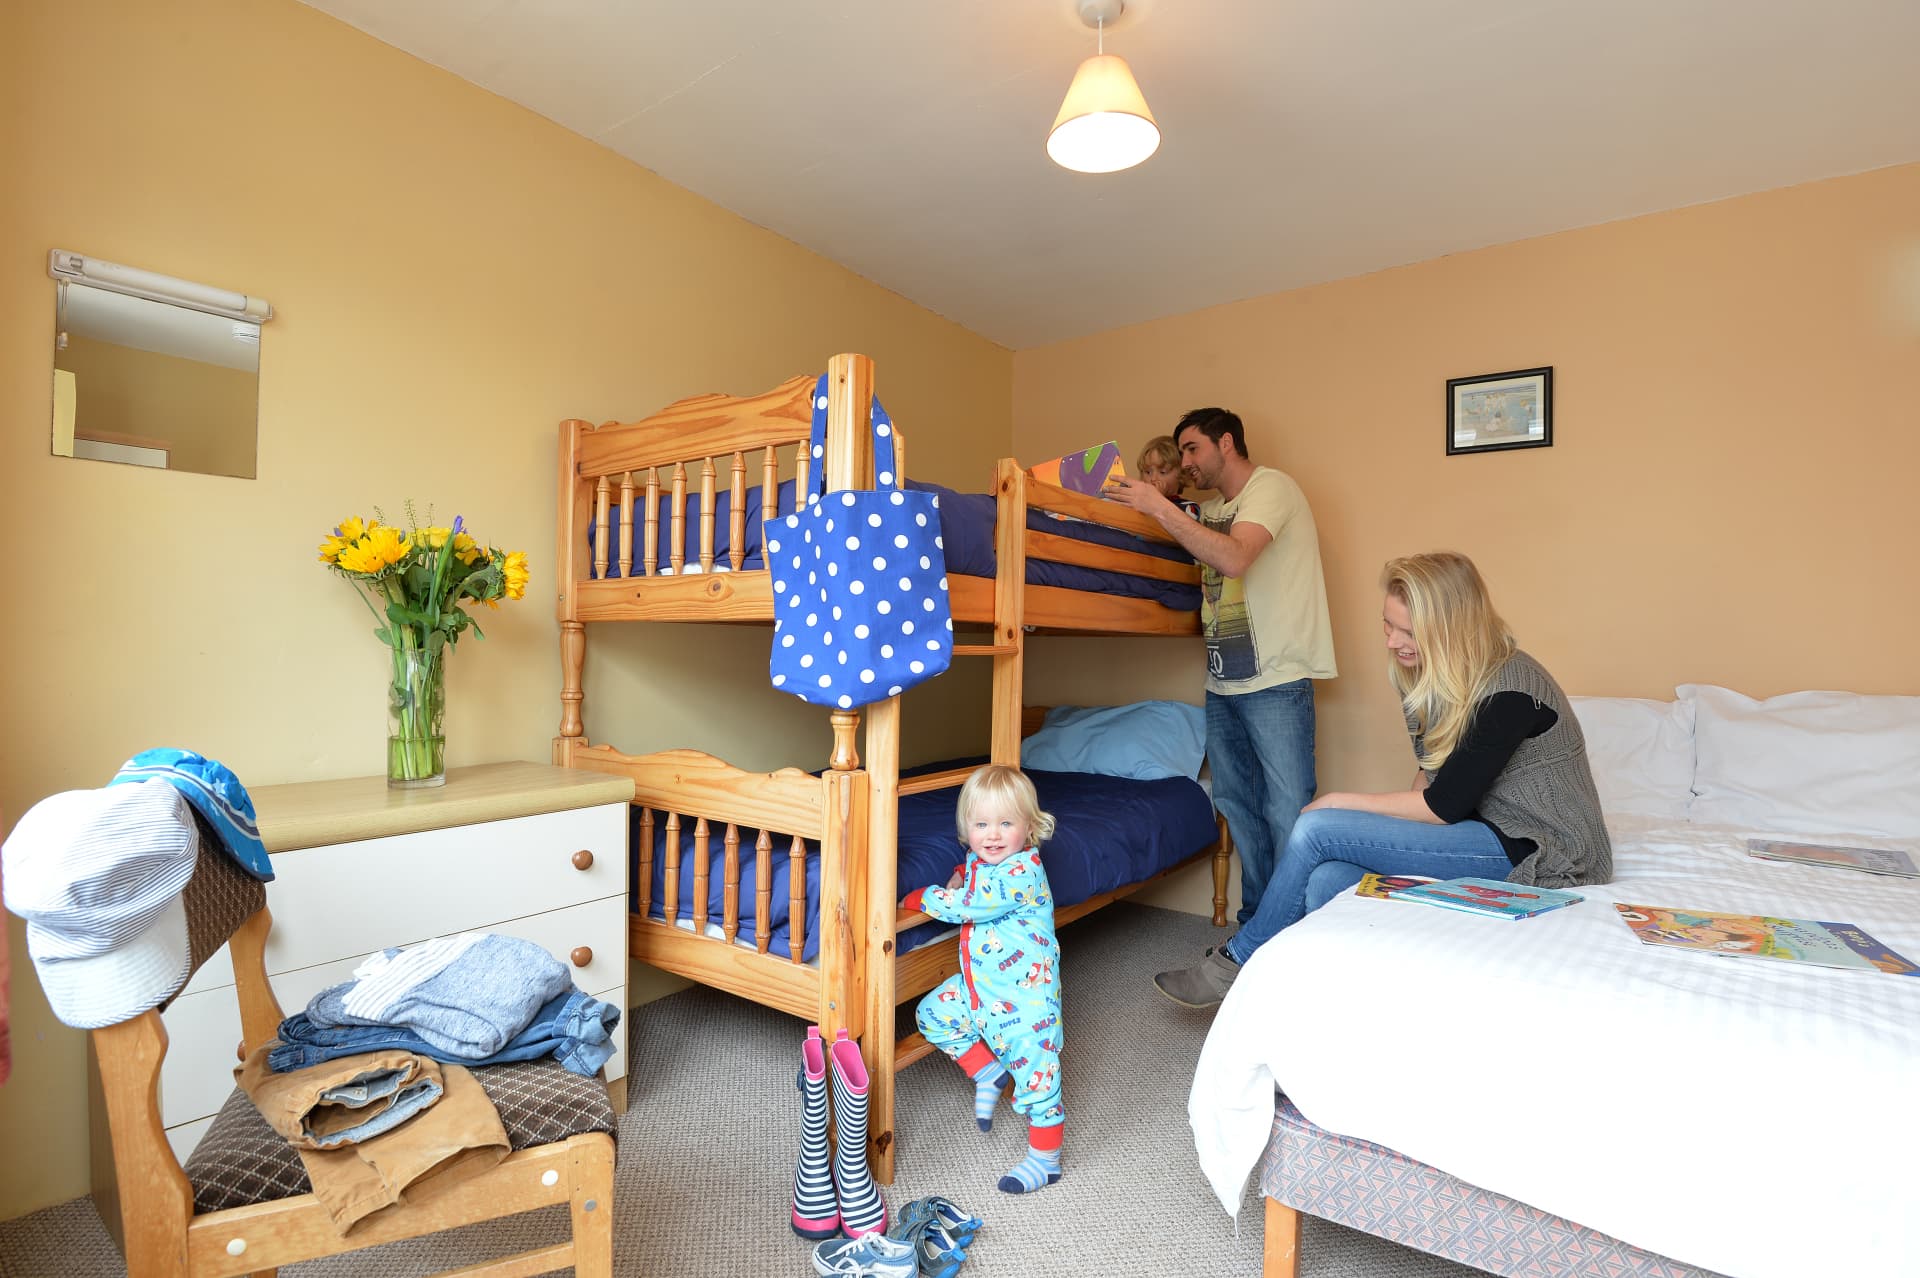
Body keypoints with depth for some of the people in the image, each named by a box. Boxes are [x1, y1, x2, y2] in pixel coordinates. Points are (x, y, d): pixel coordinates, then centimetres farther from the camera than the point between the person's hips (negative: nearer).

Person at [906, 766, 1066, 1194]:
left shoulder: (1023, 872, -27)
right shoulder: (978, 860, 1)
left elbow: (970, 906, -30)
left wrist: (919, 898, -16)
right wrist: (959, 877, 4)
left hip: (1024, 994, -9)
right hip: (977, 983, 9)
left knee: (1035, 1070, 0)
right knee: (934, 1014, 13)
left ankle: (1045, 1158, 19)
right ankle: (989, 1073, 24)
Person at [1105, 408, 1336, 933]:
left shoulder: (1271, 487, -8)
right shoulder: (1211, 509, 19)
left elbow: (1234, 559, -25)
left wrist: (1160, 507, -21)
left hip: (1275, 679, -8)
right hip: (1223, 680, 8)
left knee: (1286, 811, -4)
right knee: (1236, 804, 13)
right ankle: (1256, 922, 26)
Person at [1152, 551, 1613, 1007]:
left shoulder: (1509, 691, -23)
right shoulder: (1432, 674, 4)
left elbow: (1443, 806, -21)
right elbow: (1434, 773, 11)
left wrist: (1341, 804, -11)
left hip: (1538, 853, -7)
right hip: (1490, 830, 8)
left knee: (1317, 829, -20)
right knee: (1328, 880, -20)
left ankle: (1236, 962, -3)